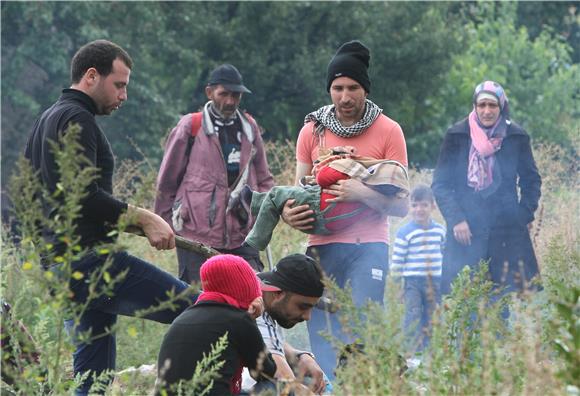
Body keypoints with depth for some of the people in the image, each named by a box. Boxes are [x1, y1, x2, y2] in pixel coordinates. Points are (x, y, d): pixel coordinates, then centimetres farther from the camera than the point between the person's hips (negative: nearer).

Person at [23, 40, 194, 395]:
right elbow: (86, 197, -21)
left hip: (59, 266, 10)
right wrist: (142, 217, -14)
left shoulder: (48, 120, 22)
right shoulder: (76, 120, -9)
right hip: (92, 261, -10)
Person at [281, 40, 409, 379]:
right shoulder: (312, 131, 10)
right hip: (322, 246, 3)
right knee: (323, 339, -2)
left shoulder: (388, 131, 1)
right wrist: (289, 212, -6)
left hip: (368, 247, -3)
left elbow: (402, 204, 0)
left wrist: (364, 193, -19)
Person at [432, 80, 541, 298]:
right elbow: (440, 184, 3)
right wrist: (455, 219, -8)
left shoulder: (517, 137, 5)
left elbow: (532, 180, 16)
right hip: (465, 229, -1)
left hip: (508, 231, 1)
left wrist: (525, 214, 3)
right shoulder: (457, 136, 2)